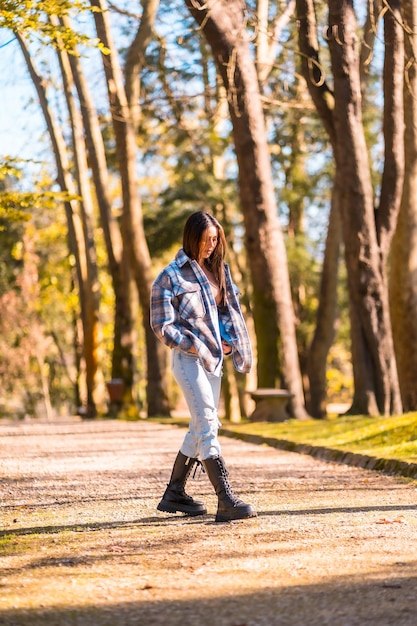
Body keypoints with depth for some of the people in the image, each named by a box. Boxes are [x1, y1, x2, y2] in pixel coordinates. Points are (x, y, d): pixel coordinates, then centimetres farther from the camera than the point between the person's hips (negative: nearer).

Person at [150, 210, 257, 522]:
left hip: (214, 358, 8)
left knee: (202, 426, 12)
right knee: (207, 424, -15)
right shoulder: (171, 277, -8)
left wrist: (230, 340, 1)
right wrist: (194, 346, -17)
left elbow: (231, 309, 19)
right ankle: (226, 501, -20)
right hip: (188, 358, -8)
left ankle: (174, 494, 23)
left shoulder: (219, 269, 12)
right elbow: (162, 326, -10)